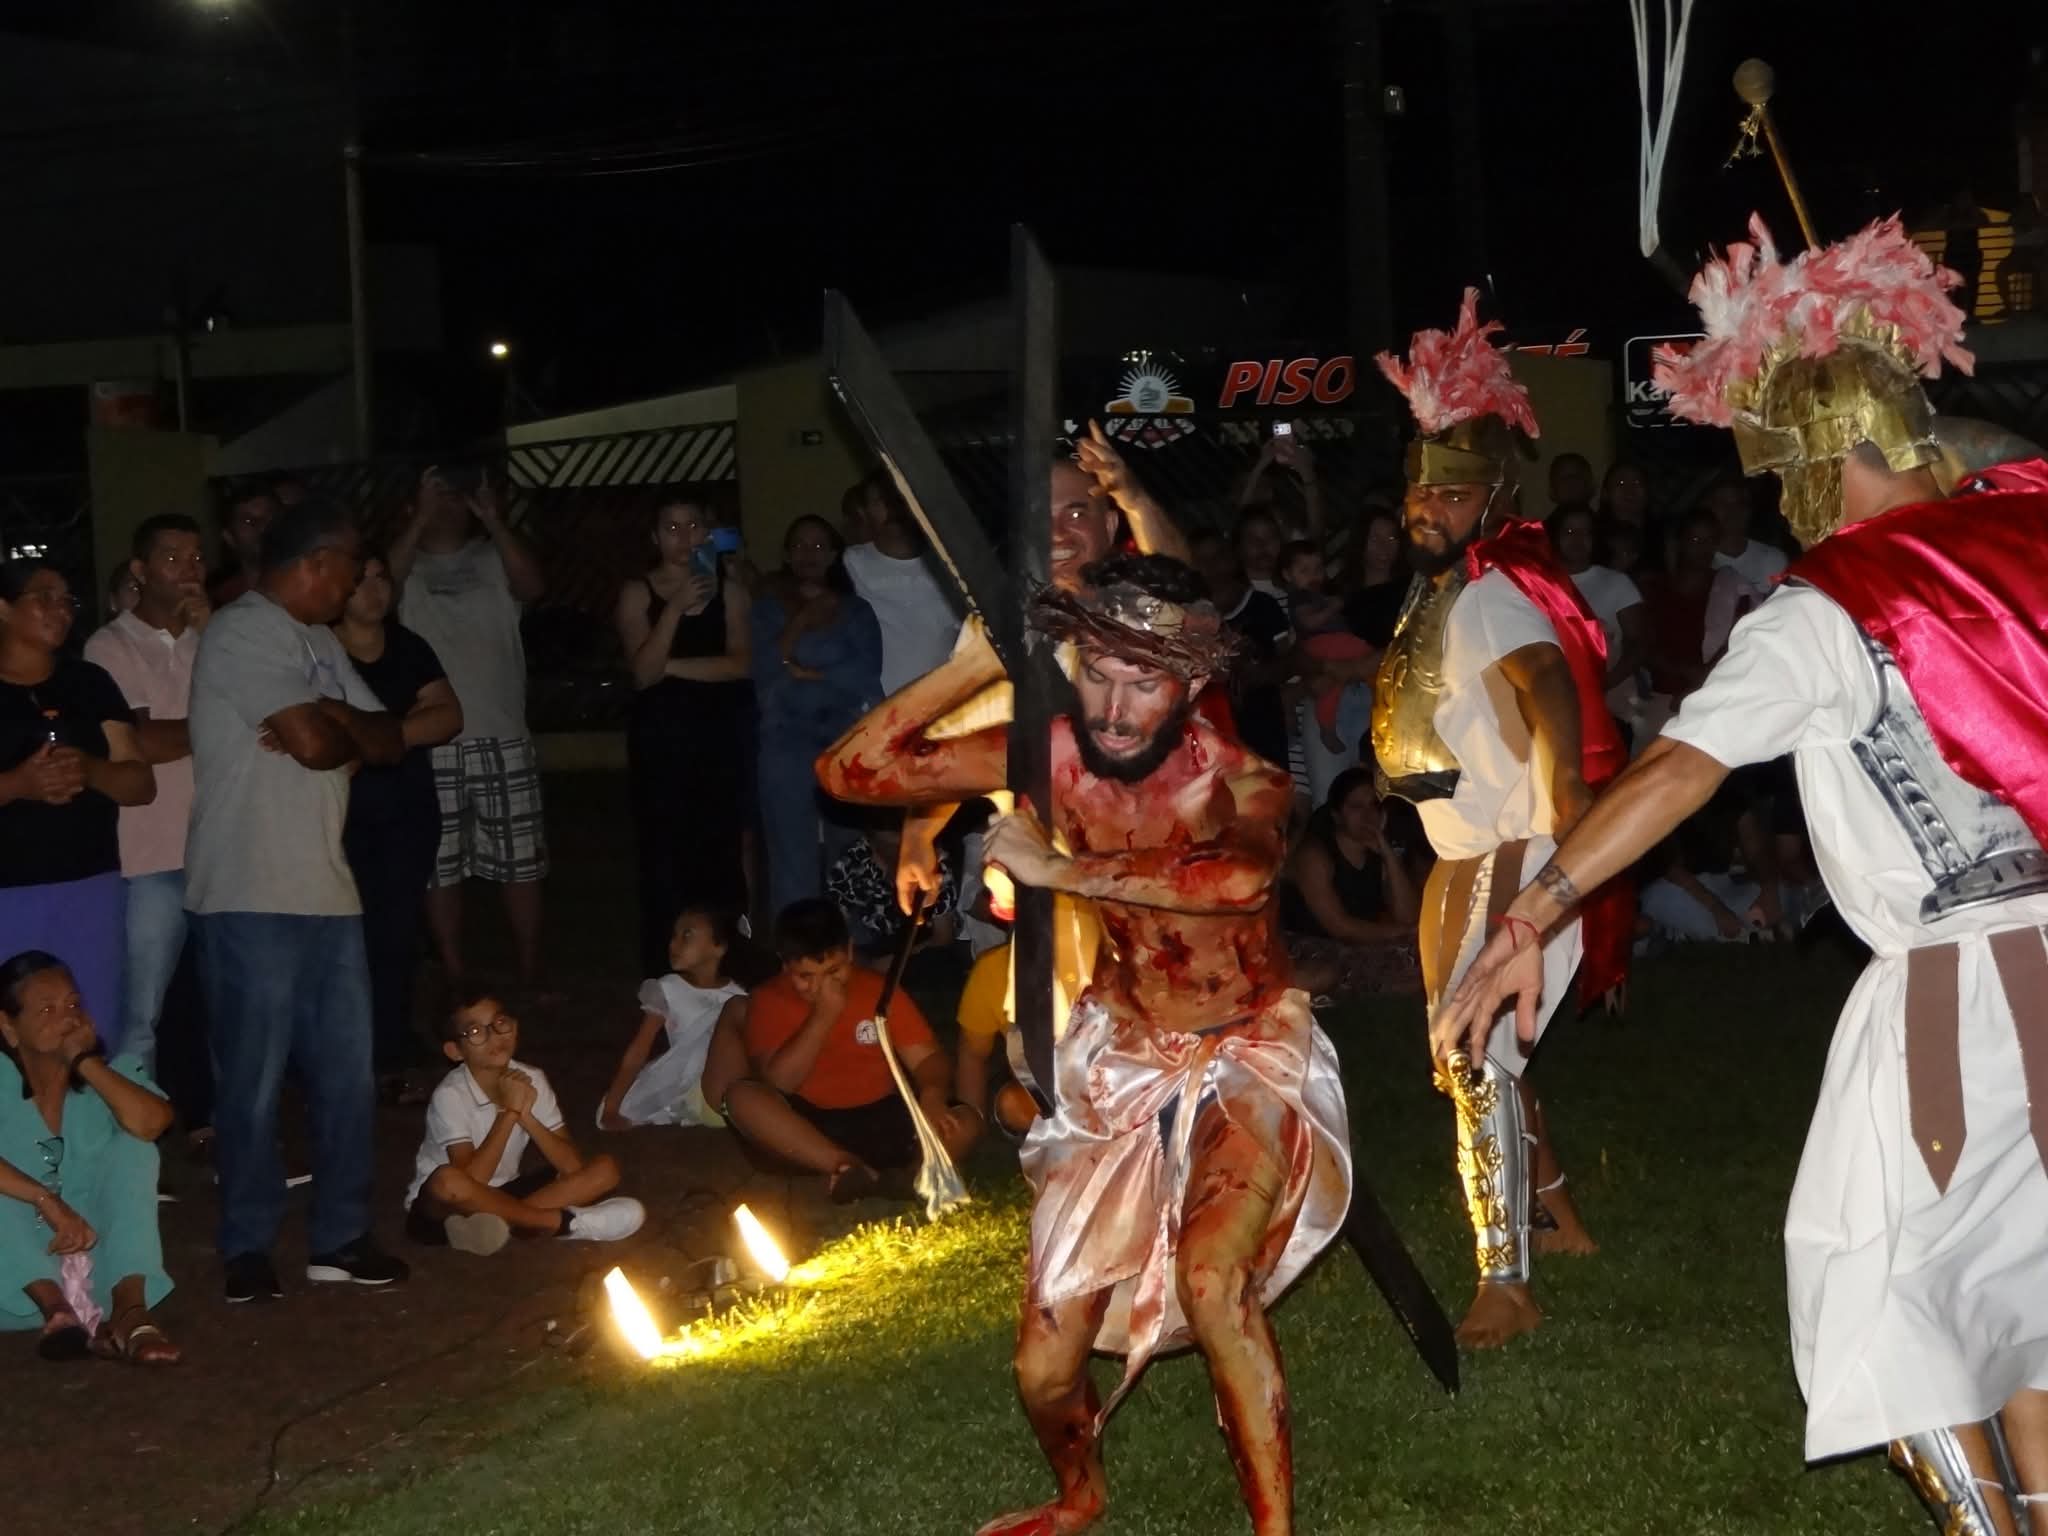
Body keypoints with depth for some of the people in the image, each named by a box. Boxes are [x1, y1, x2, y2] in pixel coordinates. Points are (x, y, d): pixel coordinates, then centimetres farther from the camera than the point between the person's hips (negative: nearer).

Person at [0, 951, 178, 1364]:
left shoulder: (110, 1073, 2)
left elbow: (149, 1123, -22)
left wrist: (85, 1061, -14)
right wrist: (48, 1202, -36)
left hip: (99, 1260, 2)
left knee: (134, 1146, -19)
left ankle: (129, 1312, -36)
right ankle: (55, 1307, -40)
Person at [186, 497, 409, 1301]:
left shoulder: (319, 644, 18)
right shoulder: (243, 633, -11)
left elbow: (389, 742, 11)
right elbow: (315, 744, -19)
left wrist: (331, 719, -8)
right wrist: (346, 730, 2)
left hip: (327, 893, 8)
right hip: (251, 899, -8)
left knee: (347, 1071, 9)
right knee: (254, 1082, 1)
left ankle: (340, 1237, 18)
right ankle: (247, 1248, 12)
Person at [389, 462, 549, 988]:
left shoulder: (494, 560, 8)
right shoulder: (408, 566, 7)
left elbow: (533, 586, -12)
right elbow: (382, 581, -16)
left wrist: (494, 520, -13)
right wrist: (421, 517, -14)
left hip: (501, 738, 1)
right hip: (430, 743, 0)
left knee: (519, 864, 3)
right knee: (439, 868, 2)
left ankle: (530, 977, 13)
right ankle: (455, 983, 11)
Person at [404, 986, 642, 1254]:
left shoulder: (531, 1080, -8)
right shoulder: (451, 1095, -21)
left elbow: (573, 1166, -13)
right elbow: (471, 1181, -31)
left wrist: (525, 1116, -26)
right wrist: (509, 1112, -29)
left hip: (501, 1194, 5)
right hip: (441, 1207, -5)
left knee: (604, 1169, -9)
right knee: (447, 1182, -41)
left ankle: (507, 1221, -22)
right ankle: (567, 1222, -25)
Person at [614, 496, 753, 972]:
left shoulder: (728, 588, 6)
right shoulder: (638, 593, 1)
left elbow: (741, 664, -5)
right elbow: (643, 673, -9)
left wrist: (671, 666, -9)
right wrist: (676, 607, -17)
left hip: (719, 735, 1)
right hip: (661, 737, -1)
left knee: (722, 851, 0)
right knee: (664, 853, -5)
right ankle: (664, 971, -2)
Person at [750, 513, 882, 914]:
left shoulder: (856, 610, 10)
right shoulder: (768, 608, 11)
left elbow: (865, 674, -4)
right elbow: (765, 669, -4)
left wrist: (806, 673, -4)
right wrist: (800, 622, -8)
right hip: (788, 747, 0)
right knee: (793, 860, -5)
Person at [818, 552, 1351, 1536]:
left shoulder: (1238, 779, -21)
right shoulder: (1045, 752, -12)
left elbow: (1245, 877, -46)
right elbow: (850, 771, -15)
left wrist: (1059, 869, -37)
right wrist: (979, 661, -20)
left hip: (1247, 1059, -4)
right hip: (1118, 1066, 4)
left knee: (1212, 1282, -32)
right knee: (1045, 1369, 5)